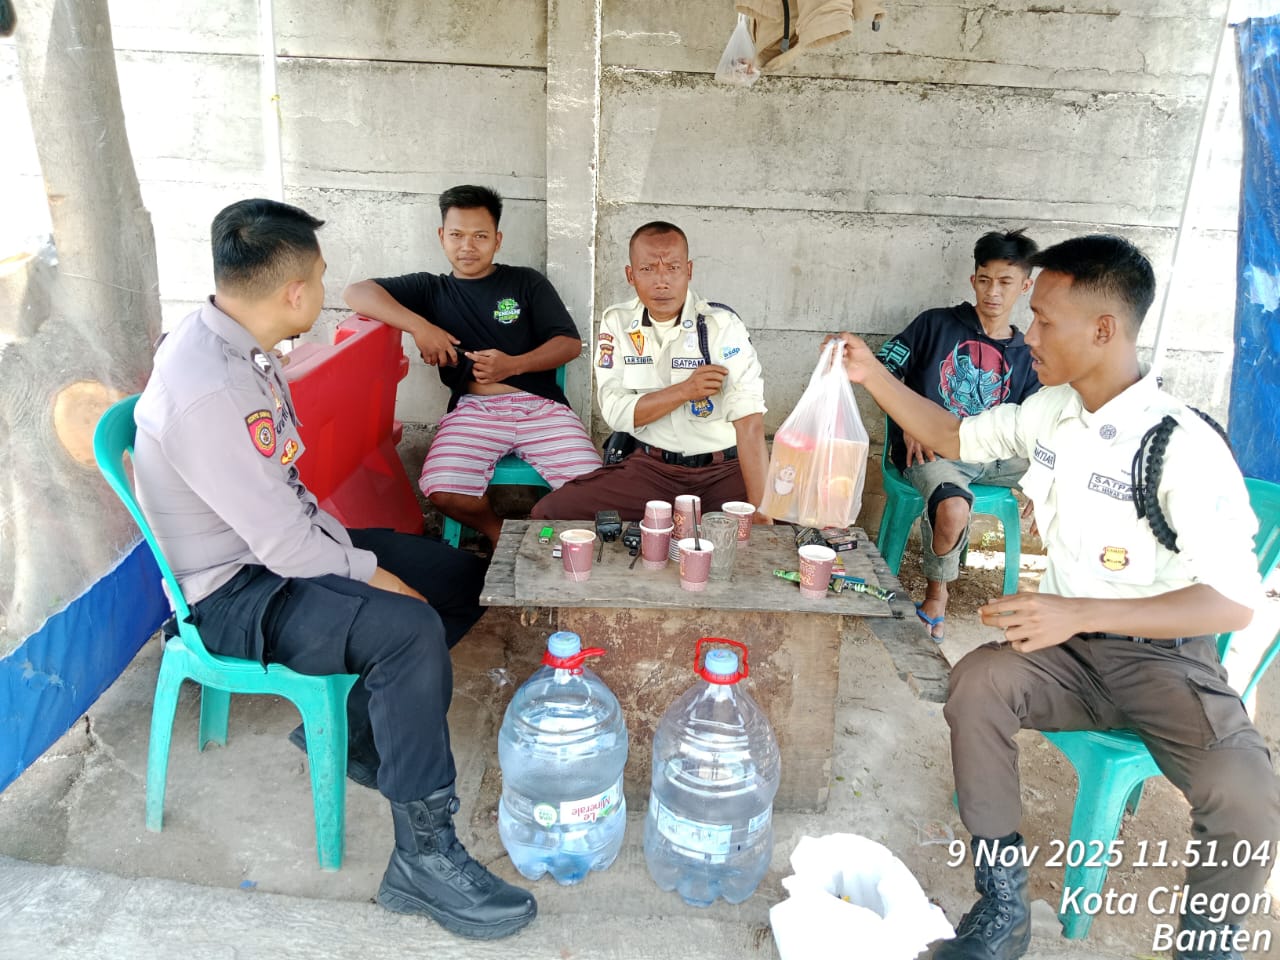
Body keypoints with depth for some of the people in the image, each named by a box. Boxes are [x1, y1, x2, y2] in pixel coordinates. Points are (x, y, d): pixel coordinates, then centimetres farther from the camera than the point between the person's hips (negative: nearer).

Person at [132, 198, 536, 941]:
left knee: (463, 581, 7)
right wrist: (369, 573, -13)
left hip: (286, 543, 10)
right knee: (409, 629, -31)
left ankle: (356, 730, 17)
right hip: (235, 593, -9)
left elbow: (288, 489, 7)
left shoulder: (242, 346, 0)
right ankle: (425, 857, -18)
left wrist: (352, 551, -1)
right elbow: (279, 543, -27)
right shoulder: (204, 391, -30)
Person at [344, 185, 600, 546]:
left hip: (539, 404, 0)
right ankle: (500, 535, 4)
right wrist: (419, 325, -11)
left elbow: (570, 343, 8)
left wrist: (514, 365, -10)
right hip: (473, 408, 0)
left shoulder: (527, 282, 17)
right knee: (443, 492, -28)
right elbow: (356, 293, 5)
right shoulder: (430, 289, 18)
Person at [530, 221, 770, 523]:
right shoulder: (617, 323, 1)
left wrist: (760, 509, -31)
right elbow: (615, 412, -4)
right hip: (650, 465, 2)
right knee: (549, 512, -15)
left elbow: (750, 422, -21)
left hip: (724, 468, -2)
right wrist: (684, 390, -18)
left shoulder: (724, 325, -11)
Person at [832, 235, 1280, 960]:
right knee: (977, 683, -26)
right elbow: (954, 437, 16)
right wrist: (874, 376, 6)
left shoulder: (1185, 447, -20)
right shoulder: (1048, 411, -1)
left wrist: (1080, 613, -33)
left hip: (1166, 655, -4)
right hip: (1071, 641, 5)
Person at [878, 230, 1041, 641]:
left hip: (992, 456, 4)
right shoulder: (937, 324, 5)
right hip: (931, 449, -4)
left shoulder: (1026, 356, 15)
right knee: (953, 510, -35)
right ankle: (936, 594, -4)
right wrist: (908, 423, -12)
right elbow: (884, 370, 1)